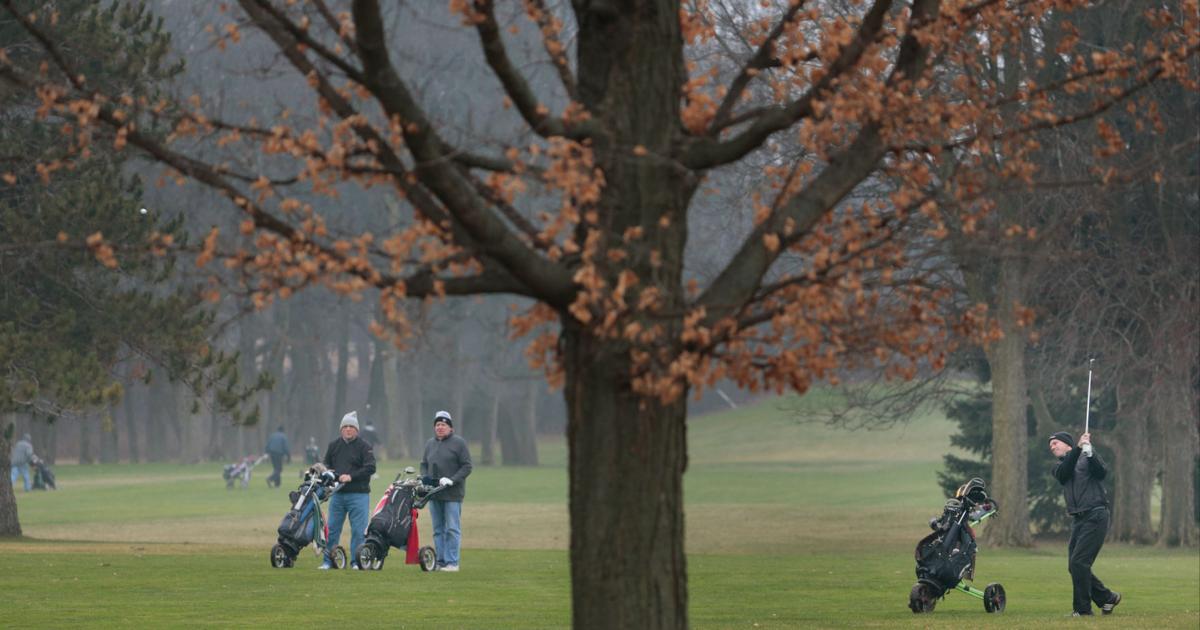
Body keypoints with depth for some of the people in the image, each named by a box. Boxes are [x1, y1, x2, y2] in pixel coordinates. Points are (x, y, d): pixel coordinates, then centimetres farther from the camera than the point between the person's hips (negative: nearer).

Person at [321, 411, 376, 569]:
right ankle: (328, 561, 11)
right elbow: (326, 465, 21)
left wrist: (351, 477, -18)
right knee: (332, 529, 4)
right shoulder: (334, 445, 13)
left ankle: (356, 561, 3)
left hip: (358, 494, -4)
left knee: (358, 530, -3)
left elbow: (370, 468, -10)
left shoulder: (364, 447, -1)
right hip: (337, 494, 4)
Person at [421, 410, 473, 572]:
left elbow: (466, 467, -5)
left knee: (452, 529, -7)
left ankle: (452, 562, -6)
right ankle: (440, 561, 12)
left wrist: (452, 480, -16)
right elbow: (424, 464, 22)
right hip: (434, 494, 6)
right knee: (438, 530, 8)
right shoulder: (430, 444, 15)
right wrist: (425, 478, 2)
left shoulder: (459, 443, -2)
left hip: (452, 494, -6)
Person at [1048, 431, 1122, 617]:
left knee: (1078, 562, -14)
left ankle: (1083, 608, -8)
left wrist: (1089, 453, -24)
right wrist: (1078, 449, -16)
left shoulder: (1087, 457, 6)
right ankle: (1108, 598, 20)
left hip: (1095, 516, -7)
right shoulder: (1060, 467, 18)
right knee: (1074, 566, 4)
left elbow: (1101, 473, -11)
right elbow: (1063, 474, -6)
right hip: (1077, 520, 7)